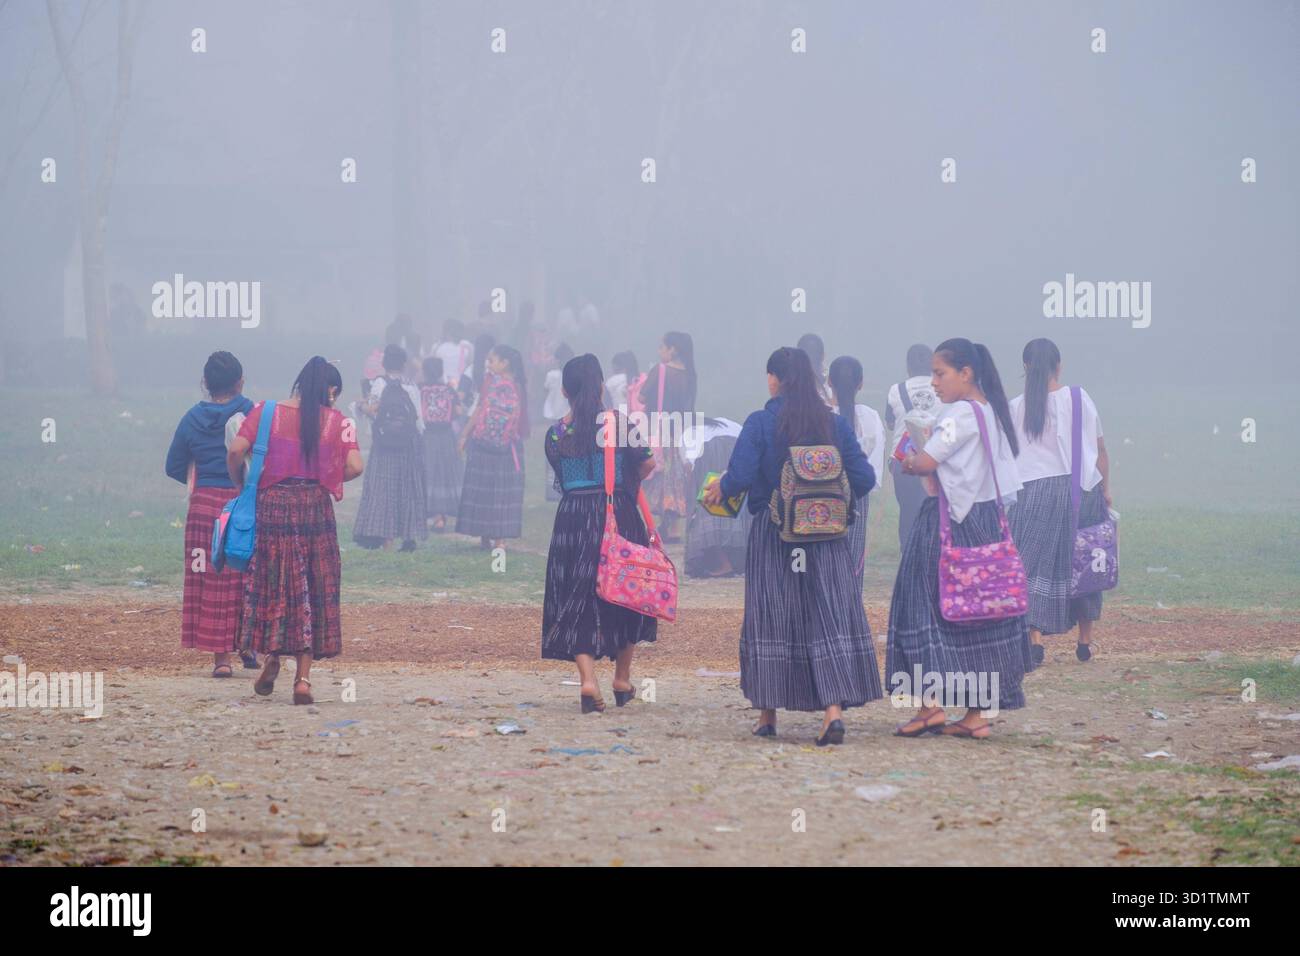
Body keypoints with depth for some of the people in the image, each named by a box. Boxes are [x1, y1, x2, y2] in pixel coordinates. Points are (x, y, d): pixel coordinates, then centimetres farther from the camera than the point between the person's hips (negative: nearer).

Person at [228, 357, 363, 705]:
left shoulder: (265, 412, 1)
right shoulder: (336, 421, 1)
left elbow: (236, 451, -8)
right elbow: (355, 466, -7)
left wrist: (241, 485, 8)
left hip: (273, 504, 0)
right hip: (316, 507, 0)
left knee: (272, 585, 15)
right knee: (314, 591, 5)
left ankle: (272, 661, 15)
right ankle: (303, 676, 1)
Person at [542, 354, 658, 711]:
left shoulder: (555, 434, 2)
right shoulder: (618, 423, -5)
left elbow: (561, 478, 9)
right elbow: (647, 464, 1)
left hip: (571, 517, 1)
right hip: (618, 514, -1)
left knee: (576, 601, 4)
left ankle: (588, 678, -15)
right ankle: (622, 679, 24)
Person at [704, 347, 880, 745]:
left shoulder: (760, 423, -7)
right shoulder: (835, 424, 1)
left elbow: (739, 476, -14)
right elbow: (864, 478, 0)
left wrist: (719, 490, 7)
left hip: (772, 534, -1)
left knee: (770, 619, 8)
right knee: (831, 619, 0)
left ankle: (768, 715, 14)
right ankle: (834, 708, -15)